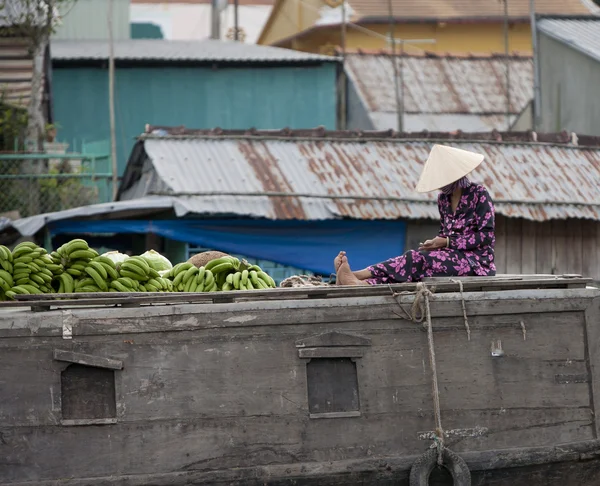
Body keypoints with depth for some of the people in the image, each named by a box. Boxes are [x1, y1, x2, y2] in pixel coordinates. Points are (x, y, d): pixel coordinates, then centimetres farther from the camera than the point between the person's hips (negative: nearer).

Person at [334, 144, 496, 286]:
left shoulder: (478, 194, -8)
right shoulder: (443, 198, 13)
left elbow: (486, 236, -12)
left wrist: (447, 242, -16)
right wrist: (436, 243, -4)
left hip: (477, 261, -6)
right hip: (453, 256, 6)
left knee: (417, 259, -27)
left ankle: (356, 276, -35)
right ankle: (363, 283, -45)